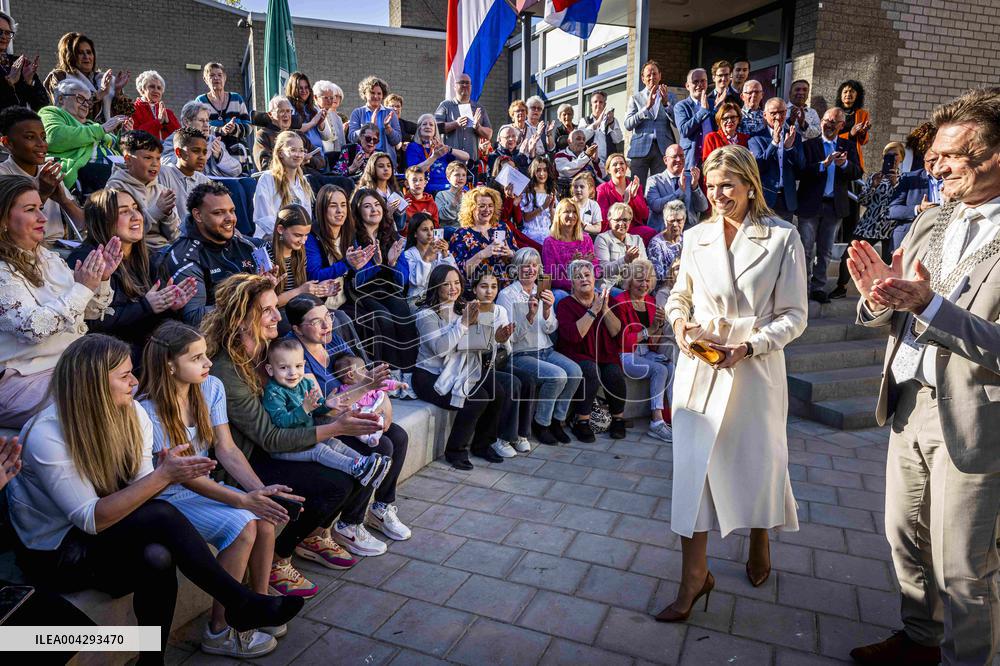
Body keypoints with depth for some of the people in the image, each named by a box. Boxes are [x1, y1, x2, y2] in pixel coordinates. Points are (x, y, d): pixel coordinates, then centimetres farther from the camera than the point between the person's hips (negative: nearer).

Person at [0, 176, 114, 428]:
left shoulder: (49, 258, 10)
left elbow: (90, 312, 15)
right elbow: (33, 329, -24)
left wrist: (102, 279, -4)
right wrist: (82, 288, -21)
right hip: (23, 379, -7)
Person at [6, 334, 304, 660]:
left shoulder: (132, 413, -7)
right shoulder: (46, 436, -24)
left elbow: (138, 489, -9)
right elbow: (91, 520, -27)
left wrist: (167, 472, -32)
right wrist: (163, 477, -35)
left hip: (112, 534, 5)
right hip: (56, 551, -5)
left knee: (158, 557, -31)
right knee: (162, 516, -30)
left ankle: (153, 656, -10)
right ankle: (241, 605, -20)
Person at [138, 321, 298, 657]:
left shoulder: (211, 387, -4)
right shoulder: (147, 410, -21)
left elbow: (226, 449, -6)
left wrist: (260, 489, -22)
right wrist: (242, 500, -31)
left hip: (204, 486, 6)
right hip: (168, 499, -6)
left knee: (264, 518, -18)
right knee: (242, 526, -26)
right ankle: (219, 630, -9)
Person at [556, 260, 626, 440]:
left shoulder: (604, 299, 11)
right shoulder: (565, 304, -1)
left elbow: (616, 332, 0)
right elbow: (573, 335, -18)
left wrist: (605, 308, -12)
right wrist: (593, 310, -17)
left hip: (605, 354, 3)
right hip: (578, 355, -3)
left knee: (615, 374, -26)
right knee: (591, 370, -33)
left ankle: (618, 419, -1)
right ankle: (581, 422, -19)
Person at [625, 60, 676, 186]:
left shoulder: (669, 96, 15)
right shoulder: (636, 98, 13)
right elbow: (628, 125, -1)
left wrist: (666, 103, -10)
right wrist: (647, 106, -12)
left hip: (663, 148, 1)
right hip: (640, 148, 0)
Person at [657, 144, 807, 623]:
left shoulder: (783, 237, -4)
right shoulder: (695, 237, 4)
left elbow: (794, 315, -5)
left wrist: (749, 346, -18)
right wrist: (679, 321, -6)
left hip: (755, 368, -2)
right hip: (698, 367, 2)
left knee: (756, 464, 12)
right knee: (693, 468, 2)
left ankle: (759, 541, 44)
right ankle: (693, 576, 14)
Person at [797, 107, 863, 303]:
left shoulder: (848, 146, 9)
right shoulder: (809, 145, -1)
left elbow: (857, 173, -3)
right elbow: (800, 172, -13)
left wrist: (844, 164, -22)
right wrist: (823, 164, -23)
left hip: (834, 206, 3)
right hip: (810, 205, -3)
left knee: (825, 251, 11)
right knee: (806, 250, 0)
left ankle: (819, 288, 19)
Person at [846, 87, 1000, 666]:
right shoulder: (930, 222, 6)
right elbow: (891, 318, 6)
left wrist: (930, 306, -30)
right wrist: (878, 297, -15)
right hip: (909, 402, 7)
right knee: (905, 538, 21)